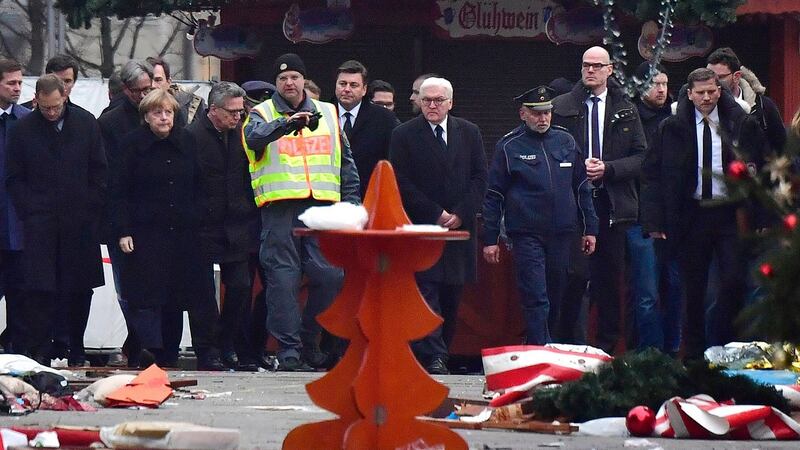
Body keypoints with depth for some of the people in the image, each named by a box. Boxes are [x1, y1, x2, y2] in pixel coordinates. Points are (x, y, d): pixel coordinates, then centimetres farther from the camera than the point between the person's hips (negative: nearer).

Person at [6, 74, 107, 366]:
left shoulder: (86, 124, 4)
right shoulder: (23, 130, 1)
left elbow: (100, 171, 8)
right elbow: (14, 178, 5)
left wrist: (92, 209, 1)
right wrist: (30, 211, -5)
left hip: (80, 222, 2)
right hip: (40, 222, -2)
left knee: (80, 290, 5)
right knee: (39, 289, -9)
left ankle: (77, 351, 16)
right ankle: (39, 352, -6)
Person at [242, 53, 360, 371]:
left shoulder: (326, 114, 20)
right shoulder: (263, 114, 8)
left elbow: (345, 162, 23)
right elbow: (255, 136, -16)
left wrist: (351, 200, 13)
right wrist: (287, 123, -33)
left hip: (322, 206, 3)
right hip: (280, 206, -3)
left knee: (331, 276, -6)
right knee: (283, 279, -6)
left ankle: (308, 338, 12)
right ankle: (288, 349, -3)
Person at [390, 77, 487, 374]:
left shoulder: (469, 134, 11)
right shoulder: (404, 135, 1)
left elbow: (479, 179, 8)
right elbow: (402, 183, -4)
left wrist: (460, 214, -6)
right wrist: (436, 214, -10)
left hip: (460, 227, 4)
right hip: (420, 227, -4)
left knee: (452, 297, 4)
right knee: (426, 292, -13)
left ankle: (439, 352, 11)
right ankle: (434, 357, -19)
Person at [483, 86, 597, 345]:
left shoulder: (566, 142, 10)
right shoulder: (509, 147, 0)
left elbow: (582, 188, 16)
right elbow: (493, 196, 1)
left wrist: (589, 228, 12)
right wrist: (490, 239, -2)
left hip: (562, 233, 4)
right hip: (527, 234, -4)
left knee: (556, 297, 8)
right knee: (536, 299, -10)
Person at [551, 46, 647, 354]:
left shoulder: (626, 111, 9)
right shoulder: (561, 107, 6)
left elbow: (640, 157, 6)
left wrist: (607, 169, -9)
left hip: (613, 206, 2)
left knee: (610, 280, 3)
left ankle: (607, 346, 10)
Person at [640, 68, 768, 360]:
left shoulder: (743, 125, 2)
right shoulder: (673, 128, 1)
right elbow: (652, 173, 3)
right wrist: (654, 221, -5)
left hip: (730, 213, 0)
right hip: (691, 214, 0)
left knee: (735, 281, -9)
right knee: (694, 290, 6)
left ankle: (722, 345, 6)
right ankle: (694, 355, 15)